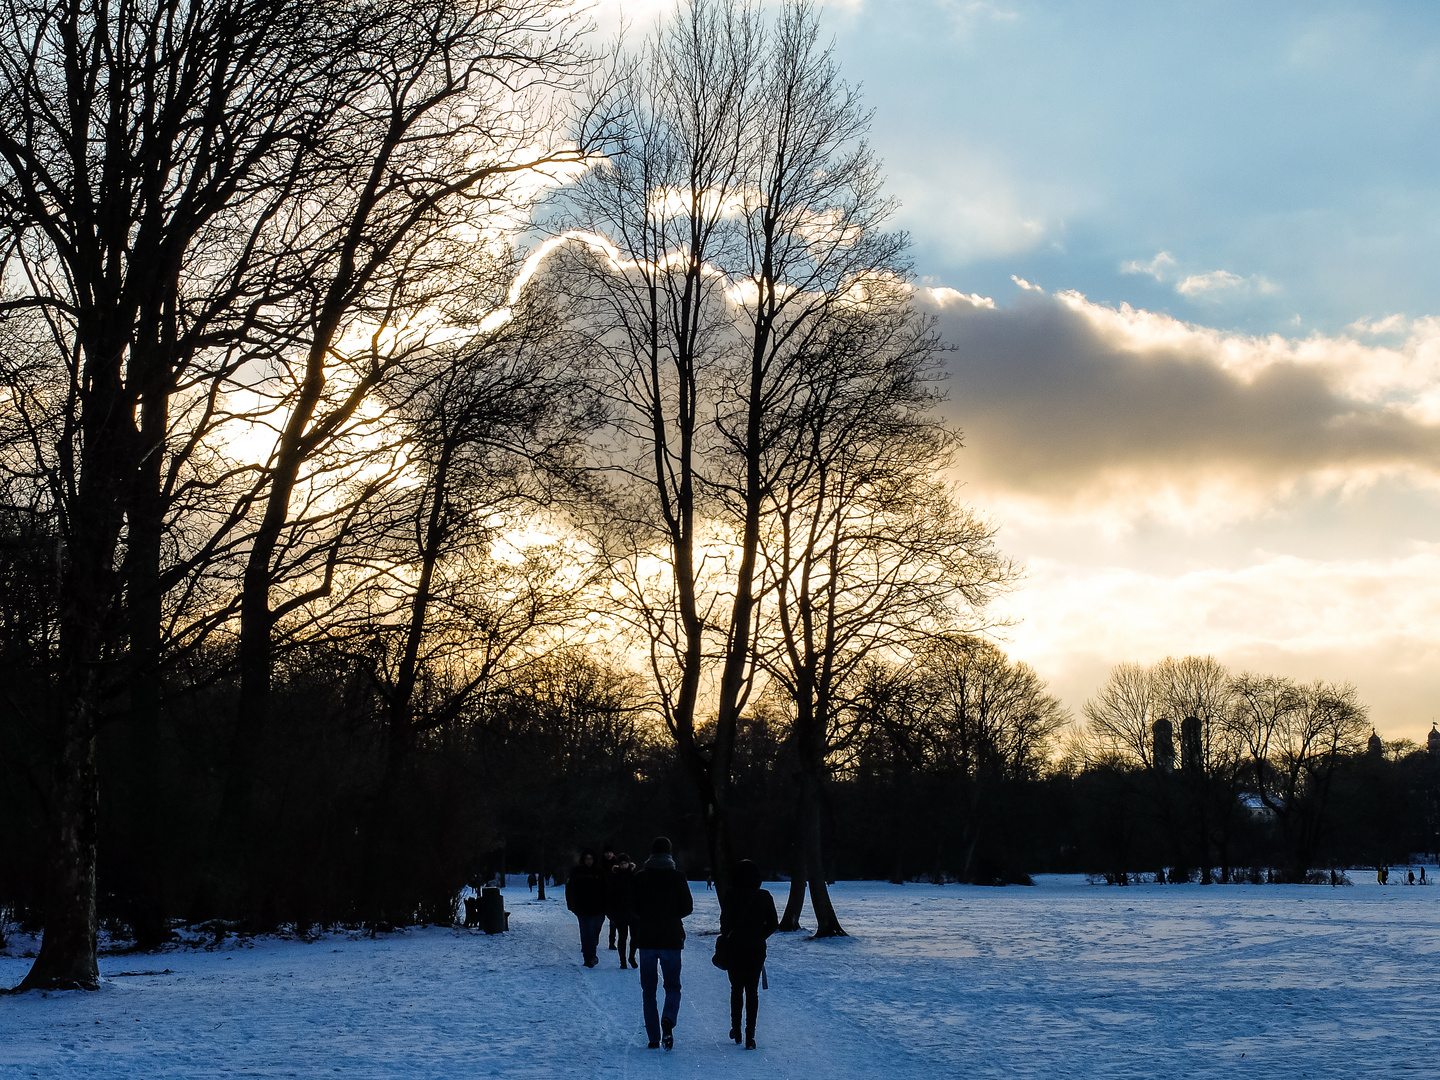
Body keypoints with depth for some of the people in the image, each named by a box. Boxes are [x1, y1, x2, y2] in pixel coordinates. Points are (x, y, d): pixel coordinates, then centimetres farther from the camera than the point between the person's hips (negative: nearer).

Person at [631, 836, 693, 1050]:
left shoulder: (640, 877, -1)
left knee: (648, 990, 10)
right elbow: (687, 907, -1)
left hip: (646, 939, 1)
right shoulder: (678, 877, -4)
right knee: (673, 986, 10)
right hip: (671, 939, -1)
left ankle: (654, 1037, 7)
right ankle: (668, 1021, -18)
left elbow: (633, 909, -1)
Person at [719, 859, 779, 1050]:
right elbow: (773, 925, 1)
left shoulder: (730, 896, -10)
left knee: (736, 988, 17)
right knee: (752, 991, 6)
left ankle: (736, 1029, 20)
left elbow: (725, 922, -14)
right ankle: (749, 1035, -2)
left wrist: (725, 938, 4)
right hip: (757, 949, 1)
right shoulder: (765, 897, -2)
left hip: (735, 949, -1)